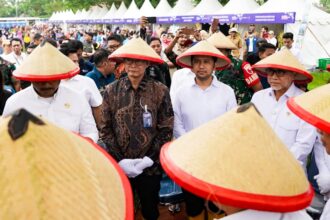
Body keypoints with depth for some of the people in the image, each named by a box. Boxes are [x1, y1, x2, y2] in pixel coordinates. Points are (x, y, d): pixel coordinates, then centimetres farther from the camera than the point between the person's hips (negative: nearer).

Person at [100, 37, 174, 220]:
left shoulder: (160, 91, -6)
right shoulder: (111, 91, -3)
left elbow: (166, 130, -6)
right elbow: (105, 129, -2)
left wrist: (148, 159, -14)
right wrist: (119, 160, -11)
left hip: (150, 167, -1)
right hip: (118, 166, 1)